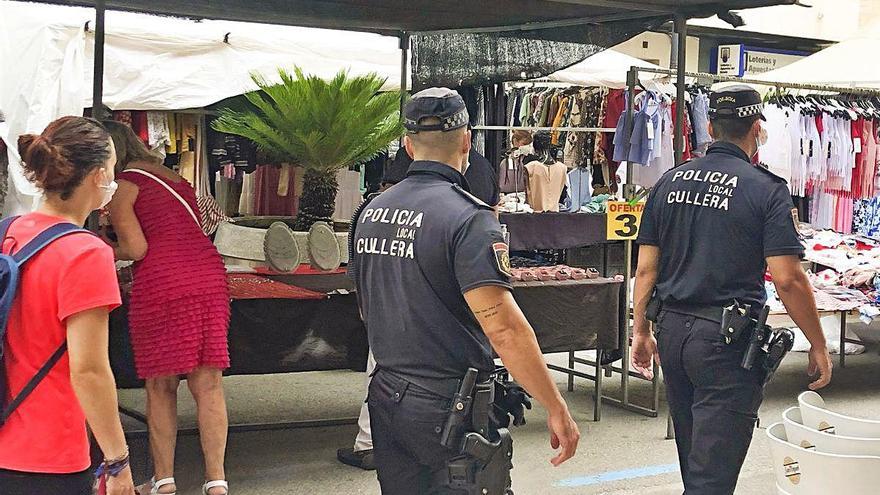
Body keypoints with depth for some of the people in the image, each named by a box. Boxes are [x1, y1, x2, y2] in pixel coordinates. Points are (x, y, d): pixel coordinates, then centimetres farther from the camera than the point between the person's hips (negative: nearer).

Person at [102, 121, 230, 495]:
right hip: (209, 278, 6)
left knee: (160, 387, 7)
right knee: (208, 386, 5)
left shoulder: (123, 186, 0)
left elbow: (136, 248, -8)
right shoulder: (176, 180, 20)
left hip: (161, 287, -5)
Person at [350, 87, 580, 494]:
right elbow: (503, 328, -25)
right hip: (448, 407, -7)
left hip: (386, 396, 7)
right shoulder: (468, 217, -17)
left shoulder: (371, 212, 7)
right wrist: (557, 410, -20)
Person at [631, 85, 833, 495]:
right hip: (727, 339, -6)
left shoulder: (670, 181, 5)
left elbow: (646, 267, 6)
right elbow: (788, 280, -14)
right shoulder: (766, 189, -10)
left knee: (694, 457, 23)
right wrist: (818, 346, -4)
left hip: (673, 330, 6)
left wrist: (641, 331, 15)